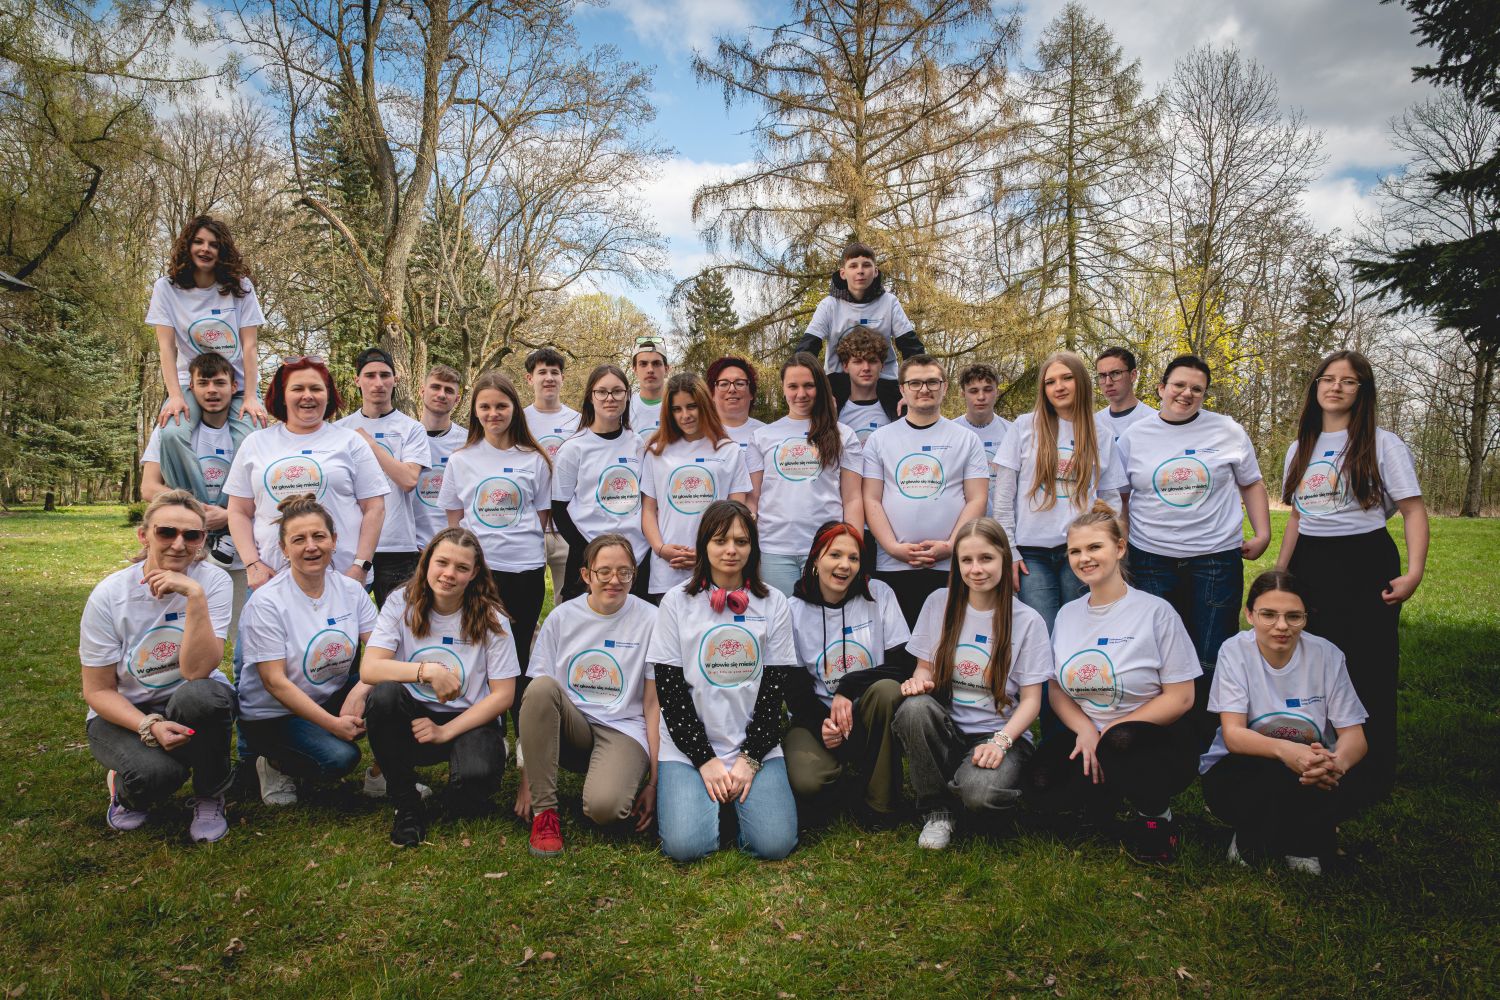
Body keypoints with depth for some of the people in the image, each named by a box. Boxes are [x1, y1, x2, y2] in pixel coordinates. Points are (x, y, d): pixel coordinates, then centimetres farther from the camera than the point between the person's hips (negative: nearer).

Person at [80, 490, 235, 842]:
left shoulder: (213, 581, -15)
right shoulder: (109, 595, -13)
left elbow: (196, 671, -25)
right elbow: (98, 690, -8)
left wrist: (195, 596, -34)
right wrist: (149, 726, -25)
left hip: (195, 706, 1)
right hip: (125, 711, 0)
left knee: (199, 695, -36)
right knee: (155, 772, -33)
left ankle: (209, 798, -8)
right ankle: (126, 789, 8)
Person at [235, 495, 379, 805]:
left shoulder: (351, 590, -4)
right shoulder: (266, 602, -17)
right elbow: (275, 682, -20)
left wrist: (360, 690, -32)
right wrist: (332, 723, -27)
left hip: (333, 696, 5)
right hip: (272, 713, -4)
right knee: (339, 757, -30)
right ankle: (276, 764, 2)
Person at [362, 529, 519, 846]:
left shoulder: (490, 619, -7)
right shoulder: (401, 603, -4)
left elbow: (503, 694, -8)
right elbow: (369, 669, -15)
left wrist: (445, 732, -16)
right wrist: (428, 671, -29)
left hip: (470, 719, -2)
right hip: (412, 719, 2)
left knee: (475, 777, -33)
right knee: (384, 695, -31)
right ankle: (406, 803, -10)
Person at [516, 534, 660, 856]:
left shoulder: (650, 621, -3)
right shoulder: (561, 618, 2)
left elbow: (654, 704, -3)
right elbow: (536, 698, -1)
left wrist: (654, 781, -6)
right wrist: (526, 776, -8)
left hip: (623, 730, -3)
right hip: (570, 727, 3)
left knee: (603, 807, -34)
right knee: (542, 688, -31)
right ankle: (544, 810, -19)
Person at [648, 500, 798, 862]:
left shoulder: (773, 603, 5)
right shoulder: (677, 601, 1)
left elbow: (774, 690, 2)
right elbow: (670, 689, -2)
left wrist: (750, 759, -8)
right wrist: (705, 759, -9)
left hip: (756, 745, 1)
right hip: (687, 747, -1)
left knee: (775, 843, -18)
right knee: (685, 844, -21)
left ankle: (739, 798, 13)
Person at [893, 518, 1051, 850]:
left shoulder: (1027, 622, -3)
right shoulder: (939, 604, 4)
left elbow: (1031, 699, -3)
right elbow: (924, 668, 10)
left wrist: (1000, 741, -20)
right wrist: (919, 681, -15)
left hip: (1000, 733, -3)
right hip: (944, 729, 3)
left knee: (978, 795, -35)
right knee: (914, 708, -32)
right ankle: (936, 810, -11)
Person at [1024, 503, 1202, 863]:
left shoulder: (1156, 611, -8)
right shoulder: (1067, 614, 7)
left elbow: (1180, 698, -10)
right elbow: (1056, 688, 10)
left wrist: (1106, 734, -17)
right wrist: (1085, 730, -12)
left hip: (1158, 740, -4)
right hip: (1086, 735, 4)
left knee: (1120, 742, -39)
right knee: (1041, 785, -25)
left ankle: (1156, 811, -6)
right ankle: (1111, 793, 7)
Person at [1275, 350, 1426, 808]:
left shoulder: (1382, 444, -4)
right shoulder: (1299, 449, 12)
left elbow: (1414, 510, -8)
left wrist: (1414, 572, -19)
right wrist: (1279, 574, 13)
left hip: (1365, 564, -5)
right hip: (1310, 565, 5)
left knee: (1367, 673, 1)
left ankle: (1371, 779, 15)